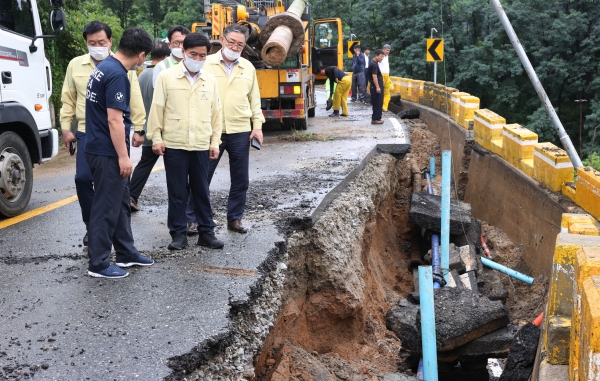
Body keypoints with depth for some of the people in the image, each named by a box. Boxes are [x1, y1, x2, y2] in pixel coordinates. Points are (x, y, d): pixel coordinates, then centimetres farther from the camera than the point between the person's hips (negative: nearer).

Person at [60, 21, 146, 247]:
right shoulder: (75, 65, 6)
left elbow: (135, 100, 1)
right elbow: (68, 100, 10)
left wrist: (138, 128, -1)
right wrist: (66, 128, 6)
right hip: (87, 133, 1)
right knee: (83, 178, -7)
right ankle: (92, 226, 12)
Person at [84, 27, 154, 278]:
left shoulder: (105, 66, 11)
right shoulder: (117, 75, -20)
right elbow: (114, 119, -23)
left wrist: (130, 132, 33)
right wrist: (123, 156, -19)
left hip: (102, 147, 10)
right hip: (107, 152, -10)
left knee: (121, 202, 17)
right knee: (106, 207, -1)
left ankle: (126, 253, 28)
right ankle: (99, 264, 9)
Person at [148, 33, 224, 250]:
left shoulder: (210, 81, 7)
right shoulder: (166, 77, -2)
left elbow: (216, 113, 10)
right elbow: (157, 109, -1)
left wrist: (215, 142, 7)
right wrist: (156, 138, -4)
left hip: (201, 146, 3)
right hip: (174, 145, -2)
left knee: (202, 191, 10)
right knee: (177, 192, 5)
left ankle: (206, 232, 19)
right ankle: (178, 233, 15)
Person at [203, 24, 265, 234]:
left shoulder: (248, 67, 9)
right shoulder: (207, 64, -1)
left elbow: (254, 99, 13)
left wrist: (257, 125, 6)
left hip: (240, 132, 3)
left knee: (240, 179, 9)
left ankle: (235, 218, 23)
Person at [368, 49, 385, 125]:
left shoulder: (374, 63, 17)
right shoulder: (374, 64, -15)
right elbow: (374, 76, -22)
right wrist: (377, 87, -24)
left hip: (375, 86, 10)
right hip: (375, 86, -10)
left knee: (378, 103, 14)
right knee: (377, 103, -7)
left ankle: (376, 118, 19)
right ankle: (375, 119, -4)